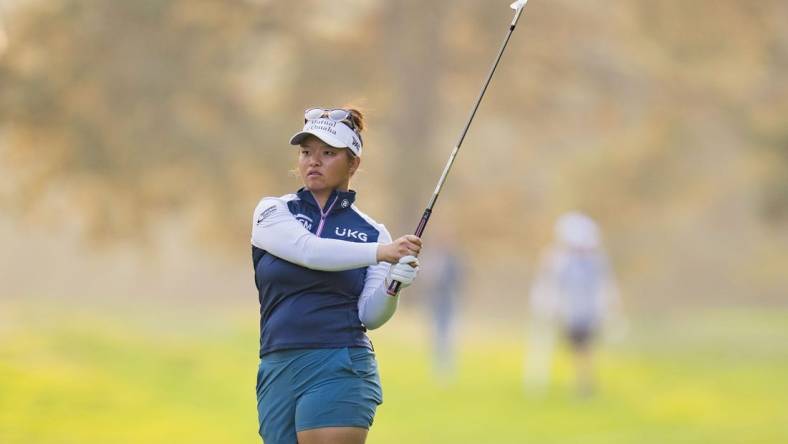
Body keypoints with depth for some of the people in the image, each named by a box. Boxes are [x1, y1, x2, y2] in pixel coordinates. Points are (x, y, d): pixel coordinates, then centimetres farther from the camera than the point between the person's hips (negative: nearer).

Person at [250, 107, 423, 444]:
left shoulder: (372, 233, 8)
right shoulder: (272, 213, 7)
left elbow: (369, 315, -1)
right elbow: (308, 250, -14)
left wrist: (391, 287, -22)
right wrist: (381, 252, -23)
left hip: (340, 370, -2)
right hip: (277, 374, 2)